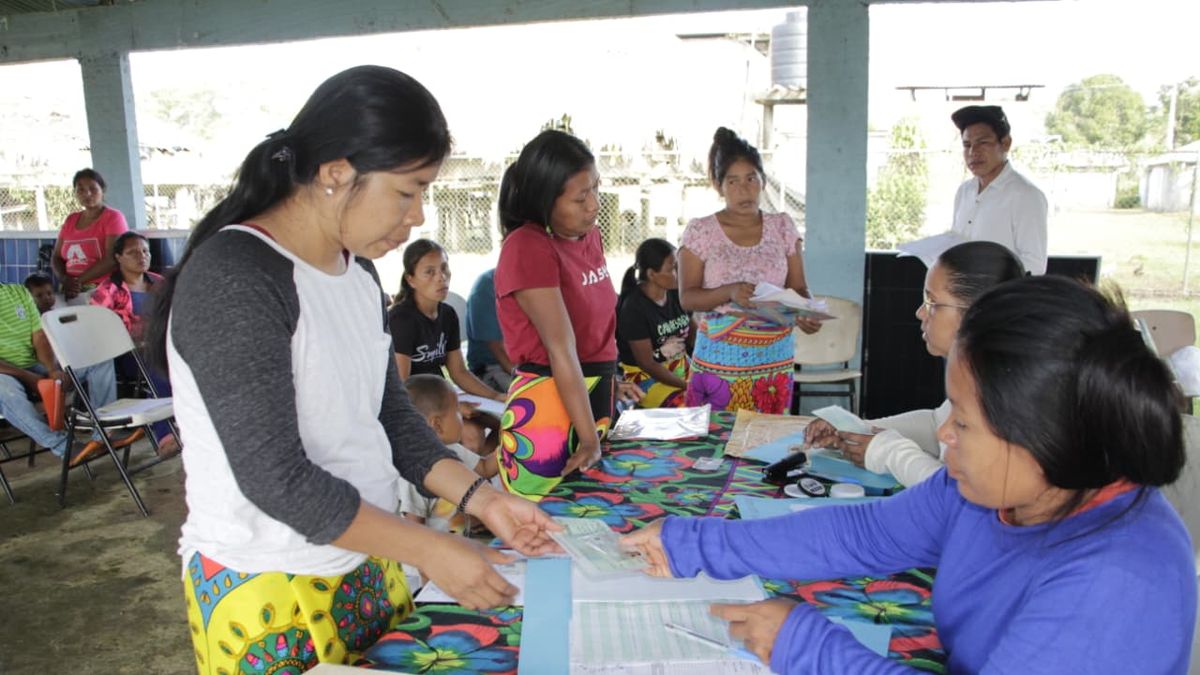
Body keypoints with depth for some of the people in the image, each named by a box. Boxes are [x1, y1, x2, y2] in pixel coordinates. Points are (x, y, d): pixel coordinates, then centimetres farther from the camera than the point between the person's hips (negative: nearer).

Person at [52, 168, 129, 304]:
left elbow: (112, 259, -12)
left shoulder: (113, 217, -1)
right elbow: (56, 257, 17)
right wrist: (65, 279, -3)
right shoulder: (70, 220, 17)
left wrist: (79, 281, -12)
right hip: (72, 293, 5)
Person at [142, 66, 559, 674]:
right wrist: (428, 550, -19)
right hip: (268, 596, -7)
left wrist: (480, 498, -3)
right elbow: (274, 476, -23)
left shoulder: (356, 271, 4)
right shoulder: (232, 279, -21)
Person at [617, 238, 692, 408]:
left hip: (682, 370, 6)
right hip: (647, 378, -6)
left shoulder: (676, 295, 1)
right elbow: (647, 364, -17)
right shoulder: (634, 308, -17)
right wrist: (688, 386, -20)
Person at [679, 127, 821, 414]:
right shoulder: (700, 231, -2)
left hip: (775, 360, 2)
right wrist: (730, 292, -23)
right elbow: (687, 297, -5)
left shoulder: (783, 227, 6)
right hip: (718, 360, -2)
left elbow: (799, 288, 6)